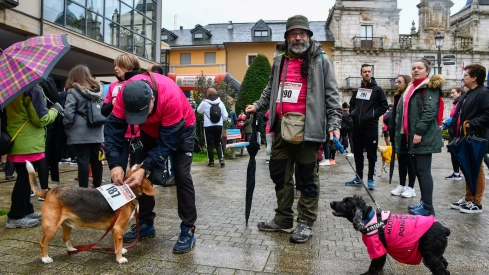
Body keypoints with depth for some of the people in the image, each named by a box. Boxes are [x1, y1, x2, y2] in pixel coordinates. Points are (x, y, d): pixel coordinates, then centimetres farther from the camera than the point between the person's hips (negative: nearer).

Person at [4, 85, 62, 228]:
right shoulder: (33, 89, -15)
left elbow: (14, 115, 20)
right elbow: (41, 119, -15)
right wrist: (55, 110, -1)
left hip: (15, 141, 9)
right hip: (29, 143, -9)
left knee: (24, 178, 16)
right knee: (25, 178, -1)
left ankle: (26, 211, 26)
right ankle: (15, 216, 6)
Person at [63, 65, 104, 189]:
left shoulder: (73, 91, -9)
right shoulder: (98, 90, 9)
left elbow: (68, 113, -15)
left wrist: (67, 127, 1)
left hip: (80, 134, -6)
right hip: (96, 132, 6)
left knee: (83, 161, -2)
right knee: (96, 160, 12)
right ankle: (98, 187, 23)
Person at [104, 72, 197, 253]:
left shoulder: (171, 97, -41)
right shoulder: (125, 94, -29)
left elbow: (167, 142, -35)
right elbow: (113, 129, -26)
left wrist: (145, 169, -41)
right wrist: (115, 163, -38)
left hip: (181, 129, -4)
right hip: (151, 130, 5)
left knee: (181, 176, -13)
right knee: (141, 176, 1)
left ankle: (188, 230, -3)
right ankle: (146, 224, 16)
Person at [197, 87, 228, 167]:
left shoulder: (204, 103, -8)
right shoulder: (220, 103, 0)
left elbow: (199, 111, 12)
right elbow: (225, 116, 2)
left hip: (208, 126, -3)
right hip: (219, 126, 3)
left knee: (210, 144, 7)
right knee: (218, 143, 16)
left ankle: (211, 161, 10)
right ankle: (221, 159, 3)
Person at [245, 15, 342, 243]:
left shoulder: (321, 60, 2)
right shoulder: (279, 60, 15)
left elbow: (331, 95, -2)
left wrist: (334, 124, -10)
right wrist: (258, 105, 15)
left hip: (308, 128, -5)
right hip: (282, 127, 6)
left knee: (308, 178, 5)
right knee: (279, 173, 11)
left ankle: (305, 222, 19)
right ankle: (283, 219, 26)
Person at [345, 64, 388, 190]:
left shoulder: (377, 89, 1)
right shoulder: (357, 90, 15)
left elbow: (384, 106, -2)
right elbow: (352, 104, 24)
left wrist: (373, 114, -12)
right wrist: (352, 113, 6)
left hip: (371, 126, -5)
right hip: (357, 126, 5)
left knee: (371, 154, 0)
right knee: (357, 153, 10)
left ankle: (371, 179, 8)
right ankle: (359, 177, 20)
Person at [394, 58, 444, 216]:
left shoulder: (430, 88, -6)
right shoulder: (411, 88, 22)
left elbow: (430, 111, -18)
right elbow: (402, 111, 23)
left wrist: (419, 132, -23)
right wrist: (401, 132, 16)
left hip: (423, 137, -9)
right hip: (410, 136, 9)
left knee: (423, 171, -7)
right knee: (417, 171, 13)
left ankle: (428, 207, -1)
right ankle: (424, 202, 22)